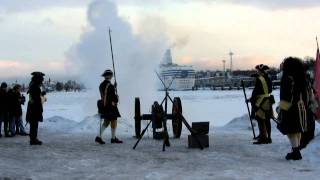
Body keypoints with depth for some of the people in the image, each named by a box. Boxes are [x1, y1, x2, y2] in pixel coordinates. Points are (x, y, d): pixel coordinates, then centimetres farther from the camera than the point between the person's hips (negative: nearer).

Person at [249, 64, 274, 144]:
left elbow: (256, 91, -13)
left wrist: (252, 99, -2)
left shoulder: (259, 79, -14)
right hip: (268, 101, 8)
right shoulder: (268, 79, 10)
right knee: (267, 120, 12)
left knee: (260, 120, -5)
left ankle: (263, 138, -6)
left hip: (260, 102, -8)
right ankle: (268, 137, 18)